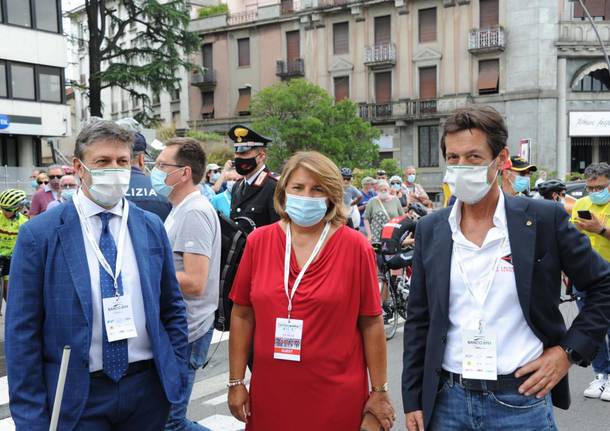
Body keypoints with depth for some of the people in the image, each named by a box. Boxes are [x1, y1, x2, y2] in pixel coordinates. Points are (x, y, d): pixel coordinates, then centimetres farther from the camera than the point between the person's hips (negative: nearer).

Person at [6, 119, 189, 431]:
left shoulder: (152, 227, 2)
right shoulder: (38, 234, -8)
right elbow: (22, 331, -7)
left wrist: (177, 376, 4)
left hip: (148, 388, 3)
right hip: (76, 396, -3)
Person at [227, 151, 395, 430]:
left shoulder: (354, 246, -7)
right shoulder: (258, 241, -1)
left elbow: (371, 323, -4)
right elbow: (242, 315, 4)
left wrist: (379, 391, -1)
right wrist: (236, 382, 4)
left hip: (336, 396, -2)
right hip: (269, 393, 2)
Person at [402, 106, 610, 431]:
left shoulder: (544, 219, -7)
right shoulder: (430, 229, 1)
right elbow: (418, 321, 6)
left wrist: (570, 350, -6)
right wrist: (413, 401, 5)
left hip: (521, 402, -2)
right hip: (448, 401, 2)